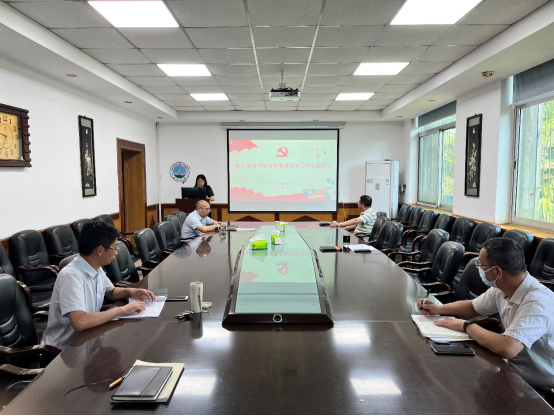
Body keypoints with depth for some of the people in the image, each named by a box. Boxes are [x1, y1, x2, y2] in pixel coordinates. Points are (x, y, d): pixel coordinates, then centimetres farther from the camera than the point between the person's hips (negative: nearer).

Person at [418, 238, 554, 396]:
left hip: (538, 388, -7)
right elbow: (473, 307, 14)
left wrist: (467, 326, -24)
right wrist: (438, 309, -1)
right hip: (514, 371, 7)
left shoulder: (538, 302, -31)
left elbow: (507, 349, -41)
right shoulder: (501, 289, -6)